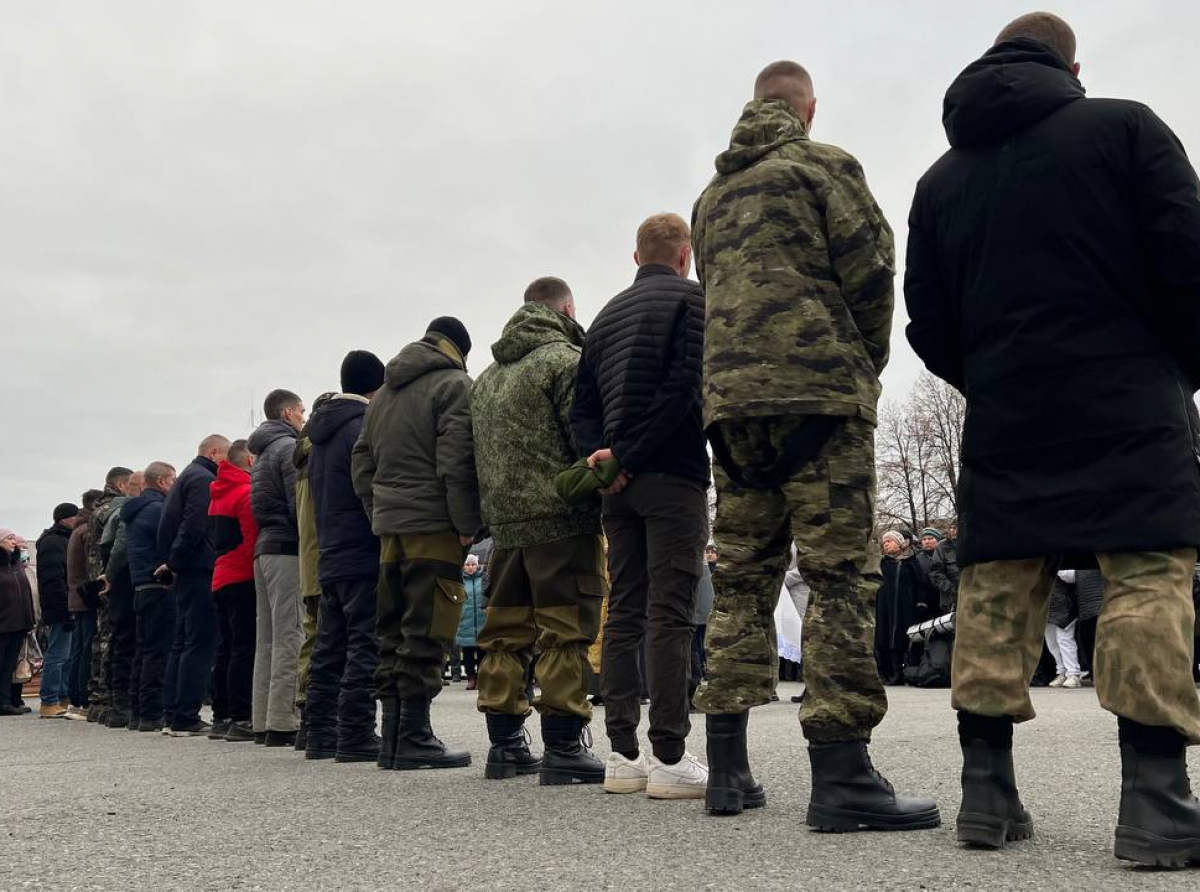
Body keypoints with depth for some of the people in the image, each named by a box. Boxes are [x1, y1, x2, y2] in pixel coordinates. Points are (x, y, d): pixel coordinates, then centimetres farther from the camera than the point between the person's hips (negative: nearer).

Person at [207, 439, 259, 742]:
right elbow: (253, 539, -18)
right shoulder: (247, 492, -12)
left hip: (220, 578, 9)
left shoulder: (217, 494, 17)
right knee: (244, 649, -8)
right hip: (243, 579, -9)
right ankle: (239, 719, -9)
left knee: (225, 649, 12)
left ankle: (221, 717, 15)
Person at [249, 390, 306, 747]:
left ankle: (263, 721, 11)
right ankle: (283, 723, -12)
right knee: (291, 637, -10)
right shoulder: (290, 447, -7)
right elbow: (301, 503, -17)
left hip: (264, 548, 10)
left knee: (268, 637, 9)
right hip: (289, 549, -10)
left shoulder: (262, 453, 23)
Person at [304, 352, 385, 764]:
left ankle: (321, 734, 15)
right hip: (365, 558, -9)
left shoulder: (321, 432, 18)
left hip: (329, 558, 9)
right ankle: (355, 736, -7)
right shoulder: (365, 426, -11)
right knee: (365, 648, -6)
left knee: (328, 649, 11)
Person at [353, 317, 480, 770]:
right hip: (435, 527, -7)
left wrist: (378, 515, 17)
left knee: (393, 633, 10)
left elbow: (361, 464, 20)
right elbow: (456, 462, -14)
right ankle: (414, 736, -6)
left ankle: (393, 733, 12)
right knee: (426, 632, -6)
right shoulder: (454, 385, -4)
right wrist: (468, 525, -11)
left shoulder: (383, 393, 21)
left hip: (389, 526, 8)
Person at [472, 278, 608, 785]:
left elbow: (475, 453, 19)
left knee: (504, 632, 11)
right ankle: (563, 748, -6)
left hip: (505, 520, 8)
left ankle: (504, 745, 15)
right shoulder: (565, 359, -5)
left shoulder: (487, 376, 20)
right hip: (561, 519, -7)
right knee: (565, 631, -5)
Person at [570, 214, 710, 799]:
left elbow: (582, 405, 14)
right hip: (673, 476, -6)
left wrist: (600, 455, -2)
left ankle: (623, 754, 8)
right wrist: (629, 458, -13)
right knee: (669, 615, -7)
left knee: (623, 615, 7)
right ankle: (669, 757, -8)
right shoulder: (689, 300, 0)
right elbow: (683, 388, -14)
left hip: (619, 485, 6)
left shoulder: (607, 315, 21)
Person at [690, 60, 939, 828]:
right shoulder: (824, 166, 3)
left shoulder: (715, 195, 22)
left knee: (743, 577, 8)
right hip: (818, 390, -6)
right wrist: (868, 364, 11)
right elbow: (871, 273, -3)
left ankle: (729, 766, 8)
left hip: (732, 401, 6)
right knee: (840, 573, -7)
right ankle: (841, 774, -11)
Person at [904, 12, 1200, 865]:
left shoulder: (941, 179, 13)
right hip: (1127, 412, -4)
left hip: (1004, 421, 4)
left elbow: (931, 329, 10)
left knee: (995, 597, 5)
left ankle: (988, 792, 4)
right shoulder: (1124, 127, 2)